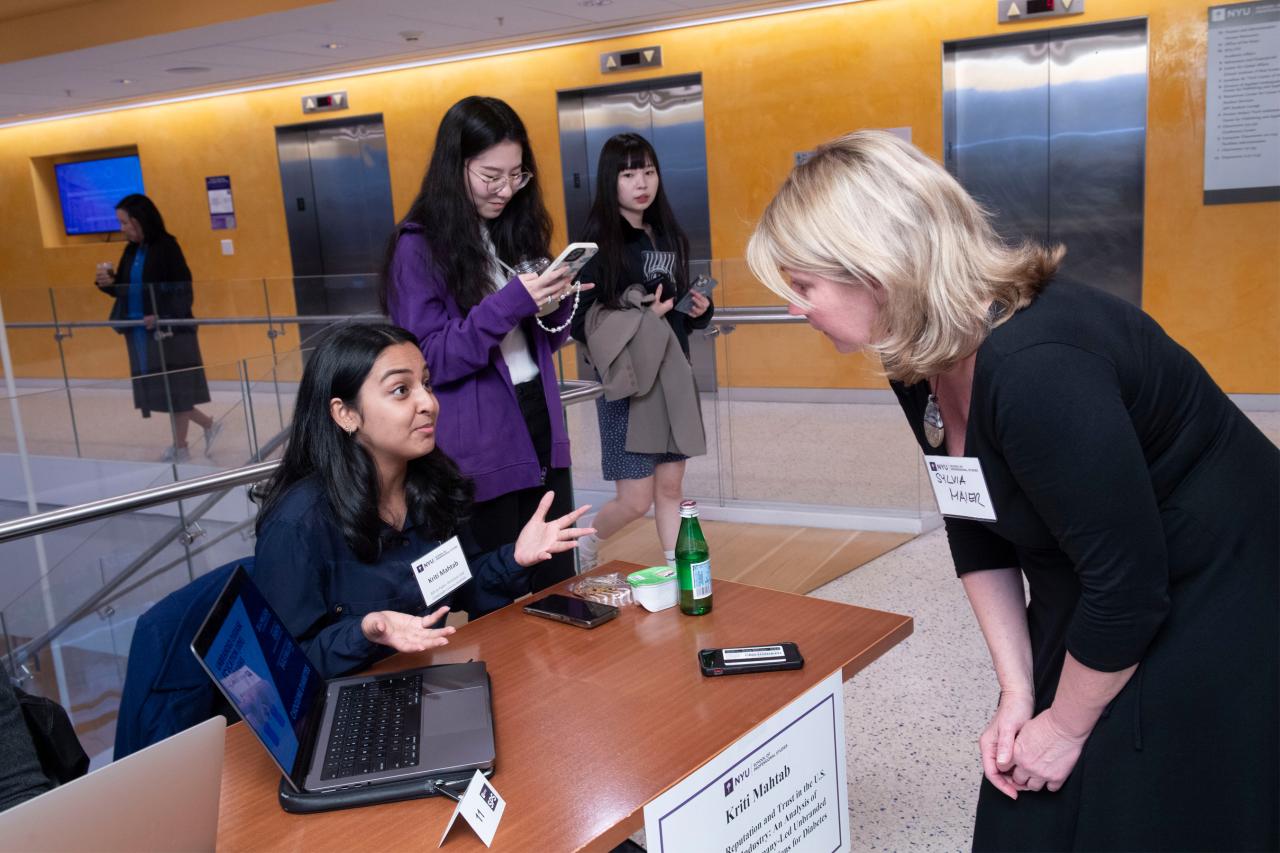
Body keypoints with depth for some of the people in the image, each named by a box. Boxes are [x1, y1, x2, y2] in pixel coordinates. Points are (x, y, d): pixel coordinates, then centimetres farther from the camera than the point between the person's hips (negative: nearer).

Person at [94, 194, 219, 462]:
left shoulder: (166, 246, -11)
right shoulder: (132, 251, 10)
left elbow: (183, 288, -15)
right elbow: (125, 290, 15)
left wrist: (163, 317, -25)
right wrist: (109, 282, -6)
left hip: (168, 330, -8)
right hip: (140, 332, 8)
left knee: (173, 388, 1)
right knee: (158, 389, 11)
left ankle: (180, 448, 14)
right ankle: (208, 426, 25)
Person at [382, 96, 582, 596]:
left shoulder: (518, 231, 9)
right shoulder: (419, 246, -9)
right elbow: (429, 359, -14)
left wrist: (554, 303, -7)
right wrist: (511, 303, -23)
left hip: (541, 433, 6)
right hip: (479, 454, -6)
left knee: (560, 590, 12)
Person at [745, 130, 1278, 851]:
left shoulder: (1035, 366, -35)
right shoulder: (919, 364, -8)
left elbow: (1127, 588, -27)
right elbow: (976, 532, 2)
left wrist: (1066, 726, -12)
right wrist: (1017, 691, -1)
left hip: (1217, 604, -7)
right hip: (1092, 608, 7)